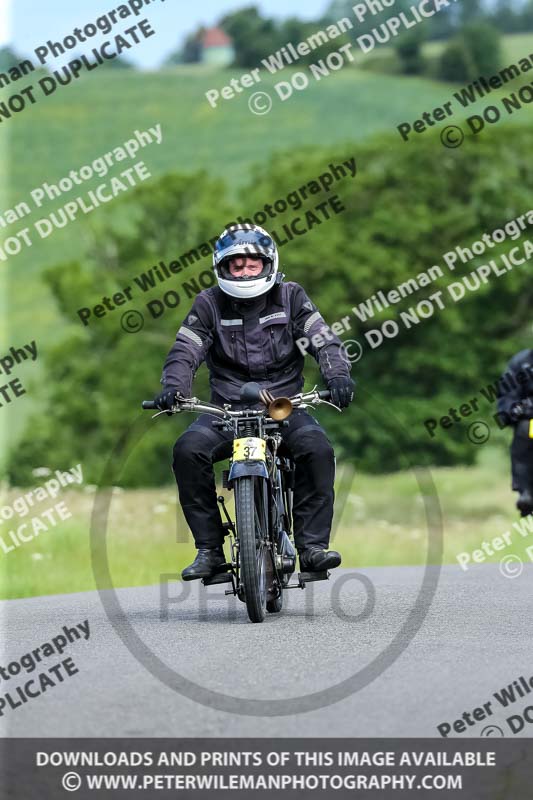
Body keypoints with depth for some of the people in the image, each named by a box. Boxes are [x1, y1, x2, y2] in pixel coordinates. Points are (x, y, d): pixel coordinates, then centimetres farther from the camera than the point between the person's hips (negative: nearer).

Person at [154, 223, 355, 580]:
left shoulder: (290, 296, 5)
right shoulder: (209, 303, 5)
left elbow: (324, 340, -4)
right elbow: (184, 352, -4)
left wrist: (338, 375, -25)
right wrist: (174, 388, -25)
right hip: (227, 409, 0)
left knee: (317, 448, -30)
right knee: (188, 450, -27)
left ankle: (313, 545, -23)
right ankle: (209, 549, -20)